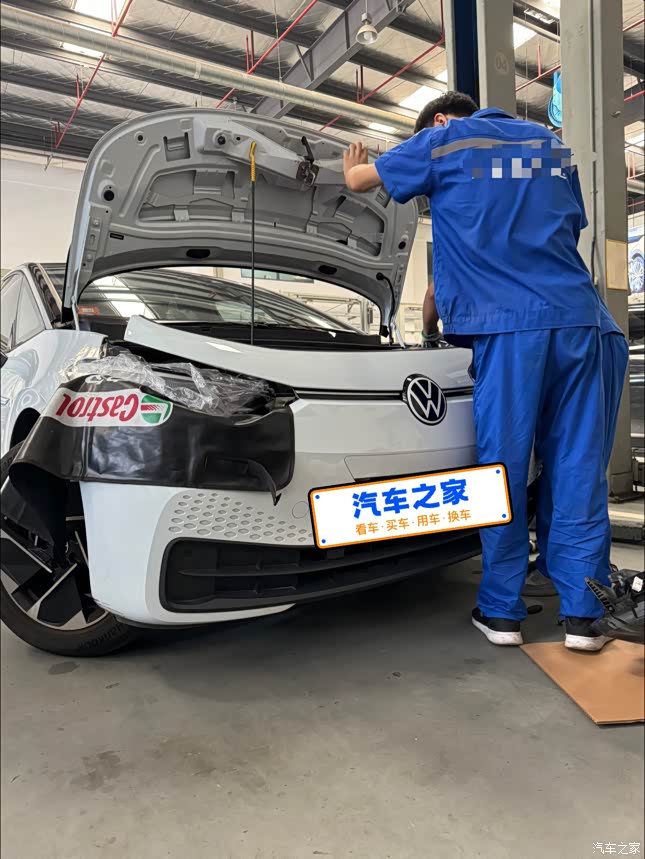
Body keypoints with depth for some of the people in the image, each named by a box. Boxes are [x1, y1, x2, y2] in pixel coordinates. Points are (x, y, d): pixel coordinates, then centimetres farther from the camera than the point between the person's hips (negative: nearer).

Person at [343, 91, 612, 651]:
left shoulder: (444, 140, 11)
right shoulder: (552, 144, 26)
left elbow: (360, 181, 19)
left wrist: (353, 165, 43)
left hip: (508, 322, -4)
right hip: (576, 316, 5)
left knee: (503, 463, 1)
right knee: (578, 463, 4)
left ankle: (502, 610, 10)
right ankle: (582, 613, 9)